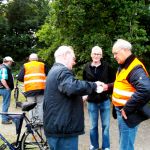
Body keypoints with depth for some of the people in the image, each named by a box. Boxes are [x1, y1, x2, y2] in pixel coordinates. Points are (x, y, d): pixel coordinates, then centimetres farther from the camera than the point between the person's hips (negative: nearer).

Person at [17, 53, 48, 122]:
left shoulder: (25, 66, 10)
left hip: (30, 89, 0)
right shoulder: (42, 65, 12)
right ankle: (41, 122, 7)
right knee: (40, 105, 7)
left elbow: (19, 78, 4)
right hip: (41, 88, 0)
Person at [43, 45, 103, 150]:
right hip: (62, 128, -11)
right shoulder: (62, 71, -16)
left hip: (56, 126, 11)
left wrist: (80, 98, 22)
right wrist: (94, 85, -21)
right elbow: (73, 87, -35)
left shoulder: (54, 71, 19)